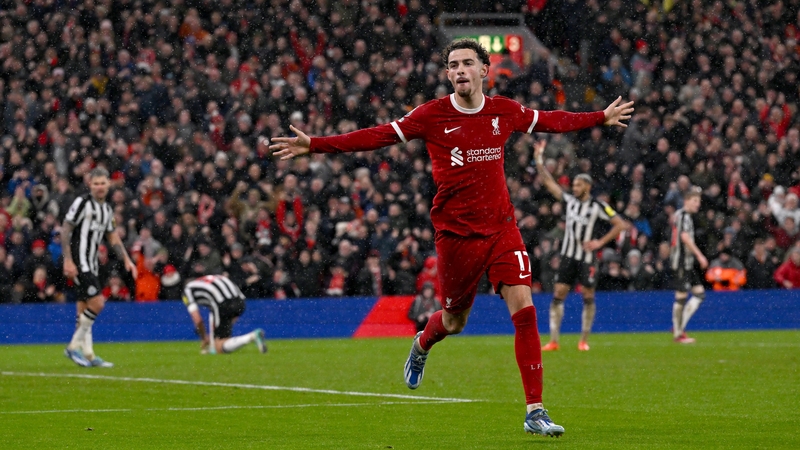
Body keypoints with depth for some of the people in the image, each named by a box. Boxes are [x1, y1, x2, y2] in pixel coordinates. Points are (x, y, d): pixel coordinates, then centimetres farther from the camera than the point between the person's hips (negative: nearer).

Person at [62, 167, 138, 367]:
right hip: (79, 263, -8)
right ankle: (74, 346, -7)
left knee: (84, 309, 9)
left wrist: (127, 260, 14)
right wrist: (68, 260, -18)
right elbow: (64, 231, -11)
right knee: (97, 302, -16)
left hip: (91, 264, 8)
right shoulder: (82, 203, -9)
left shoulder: (107, 209, 14)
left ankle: (88, 356, 10)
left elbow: (113, 238, 23)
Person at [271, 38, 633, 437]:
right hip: (456, 234, -2)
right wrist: (314, 145, -13)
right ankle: (421, 344, 50)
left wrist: (601, 118, 29)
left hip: (501, 228, 2)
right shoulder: (432, 116, -6)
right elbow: (378, 136, -7)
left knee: (524, 309, -13)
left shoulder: (505, 112, 3)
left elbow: (550, 121, 21)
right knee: (454, 320, 10)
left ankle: (535, 411, -9)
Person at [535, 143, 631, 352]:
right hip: (568, 256, 4)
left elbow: (621, 224, -7)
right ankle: (553, 341, -4)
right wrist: (539, 161, -1)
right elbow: (549, 182, 8)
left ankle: (584, 340, 10)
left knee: (588, 297, 0)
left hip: (587, 258, -4)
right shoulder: (570, 201, 7)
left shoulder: (598, 206, -6)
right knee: (558, 294, -4)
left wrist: (601, 242, -11)